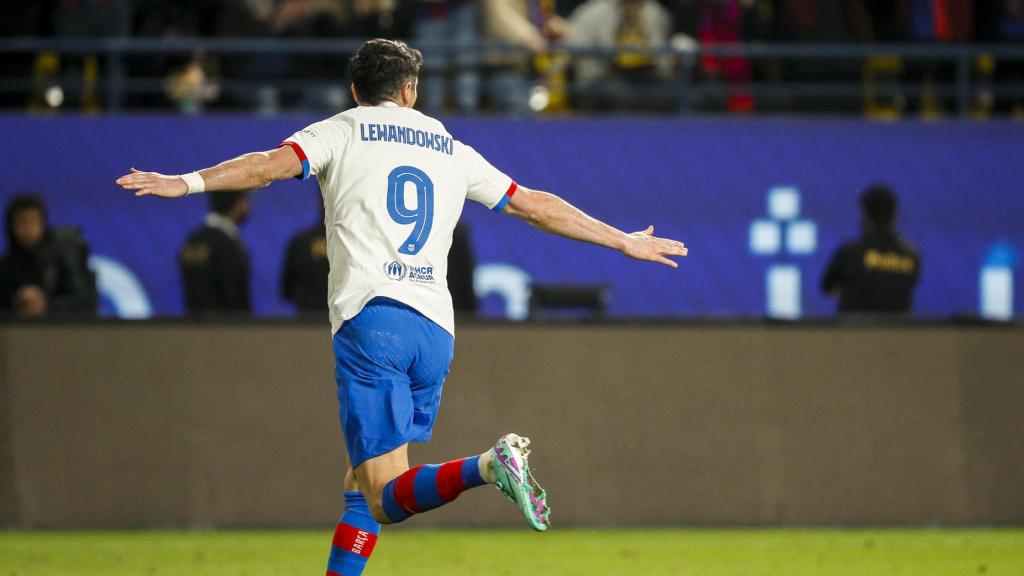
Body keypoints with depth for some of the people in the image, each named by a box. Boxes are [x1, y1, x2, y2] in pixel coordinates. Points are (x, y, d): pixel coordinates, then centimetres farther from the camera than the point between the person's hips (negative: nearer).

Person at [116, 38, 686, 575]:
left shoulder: (341, 132, 11)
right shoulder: (451, 150, 22)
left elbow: (272, 164, -7)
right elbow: (537, 205, 26)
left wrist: (187, 183, -14)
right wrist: (625, 241, 37)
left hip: (370, 316, -5)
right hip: (436, 329, 5)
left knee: (386, 499, -12)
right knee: (364, 486, 13)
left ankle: (485, 467, -39)